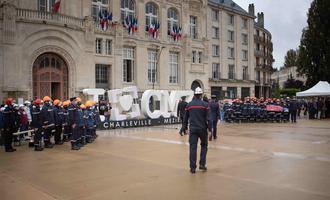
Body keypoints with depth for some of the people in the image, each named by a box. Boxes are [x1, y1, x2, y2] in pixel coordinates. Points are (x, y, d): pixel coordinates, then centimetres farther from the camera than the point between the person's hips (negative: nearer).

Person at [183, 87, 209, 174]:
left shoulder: (189, 105, 4)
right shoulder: (205, 104, -5)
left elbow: (186, 117, 9)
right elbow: (207, 118, -8)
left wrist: (185, 127, 19)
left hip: (192, 129, 2)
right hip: (202, 128, -1)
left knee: (193, 147, 3)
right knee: (204, 145, 16)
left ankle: (193, 167, 1)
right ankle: (202, 164, 11)